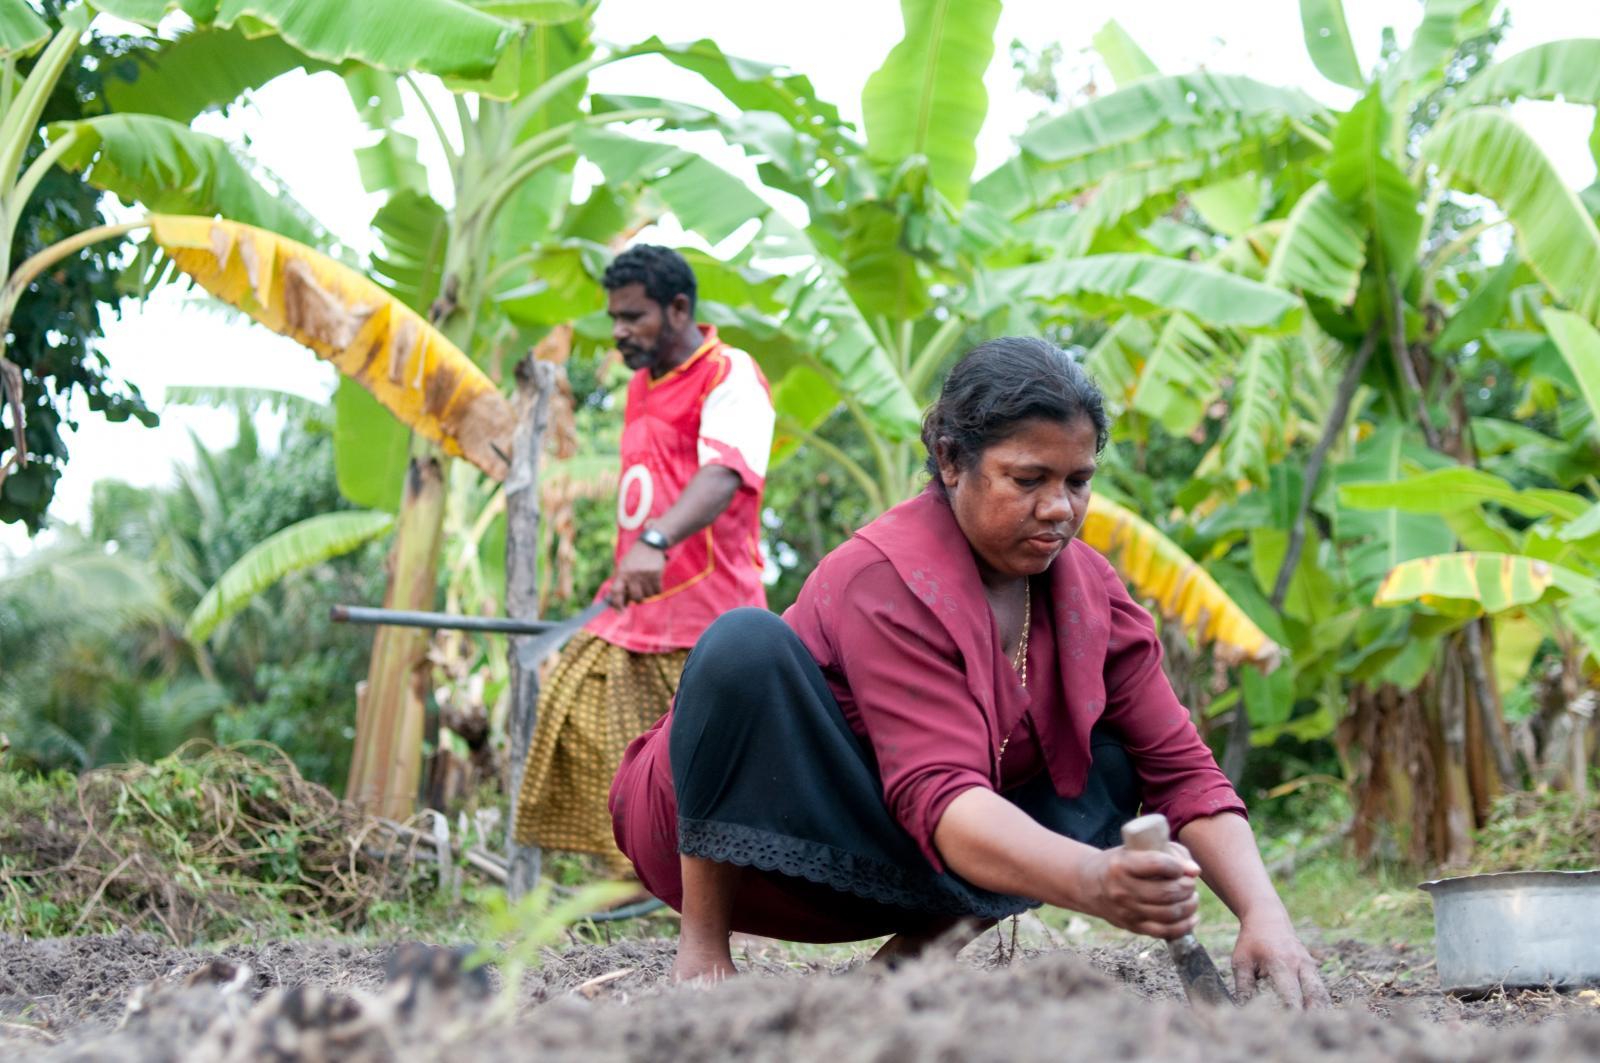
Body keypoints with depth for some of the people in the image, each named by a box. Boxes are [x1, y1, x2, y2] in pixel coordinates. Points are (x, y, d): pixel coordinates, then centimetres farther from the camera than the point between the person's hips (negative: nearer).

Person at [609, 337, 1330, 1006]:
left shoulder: (1089, 590, -5)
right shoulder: (887, 581, -26)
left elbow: (1179, 766, -8)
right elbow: (940, 795, -36)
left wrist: (1263, 914, -27)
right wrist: (1093, 883, -54)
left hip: (879, 864, 6)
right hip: (728, 833, -6)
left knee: (1112, 766, -9)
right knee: (748, 641, -33)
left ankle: (911, 958, -14)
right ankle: (702, 944, -23)